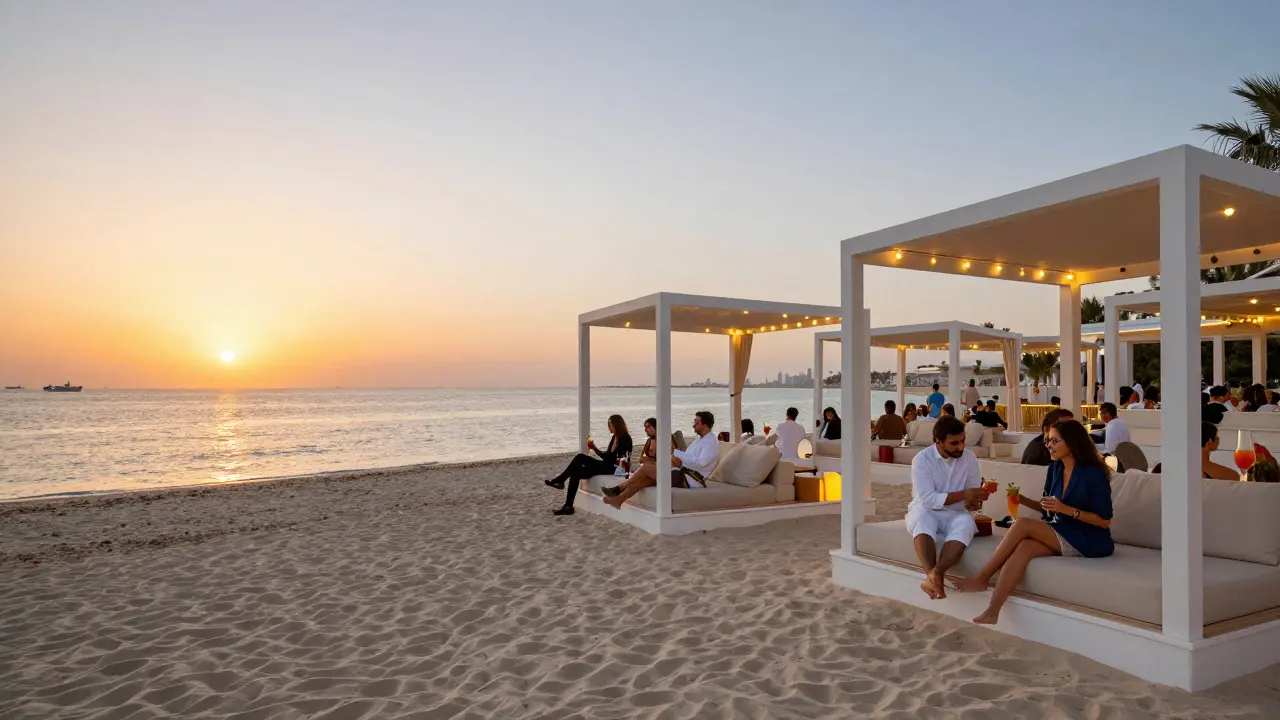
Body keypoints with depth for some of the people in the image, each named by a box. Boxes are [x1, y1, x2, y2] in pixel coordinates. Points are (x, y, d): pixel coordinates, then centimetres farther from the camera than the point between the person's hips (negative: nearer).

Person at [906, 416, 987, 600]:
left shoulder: (970, 458, 1)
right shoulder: (922, 459, -12)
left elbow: (973, 497, 4)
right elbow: (927, 499, -19)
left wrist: (974, 501, -21)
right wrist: (962, 495, -25)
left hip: (954, 514, 2)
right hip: (925, 511, -2)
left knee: (966, 522, -33)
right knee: (922, 518, -38)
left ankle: (935, 576, -49)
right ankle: (933, 575, -55)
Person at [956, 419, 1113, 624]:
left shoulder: (1094, 474, -12)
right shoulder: (1055, 468, 8)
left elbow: (1104, 521, -11)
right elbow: (1048, 507, 16)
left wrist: (1067, 510, -23)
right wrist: (1022, 500, -3)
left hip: (1087, 540, -6)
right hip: (1057, 535, 6)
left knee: (1023, 524, -26)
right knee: (1023, 548, -28)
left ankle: (982, 577, -18)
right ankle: (992, 611, -37)